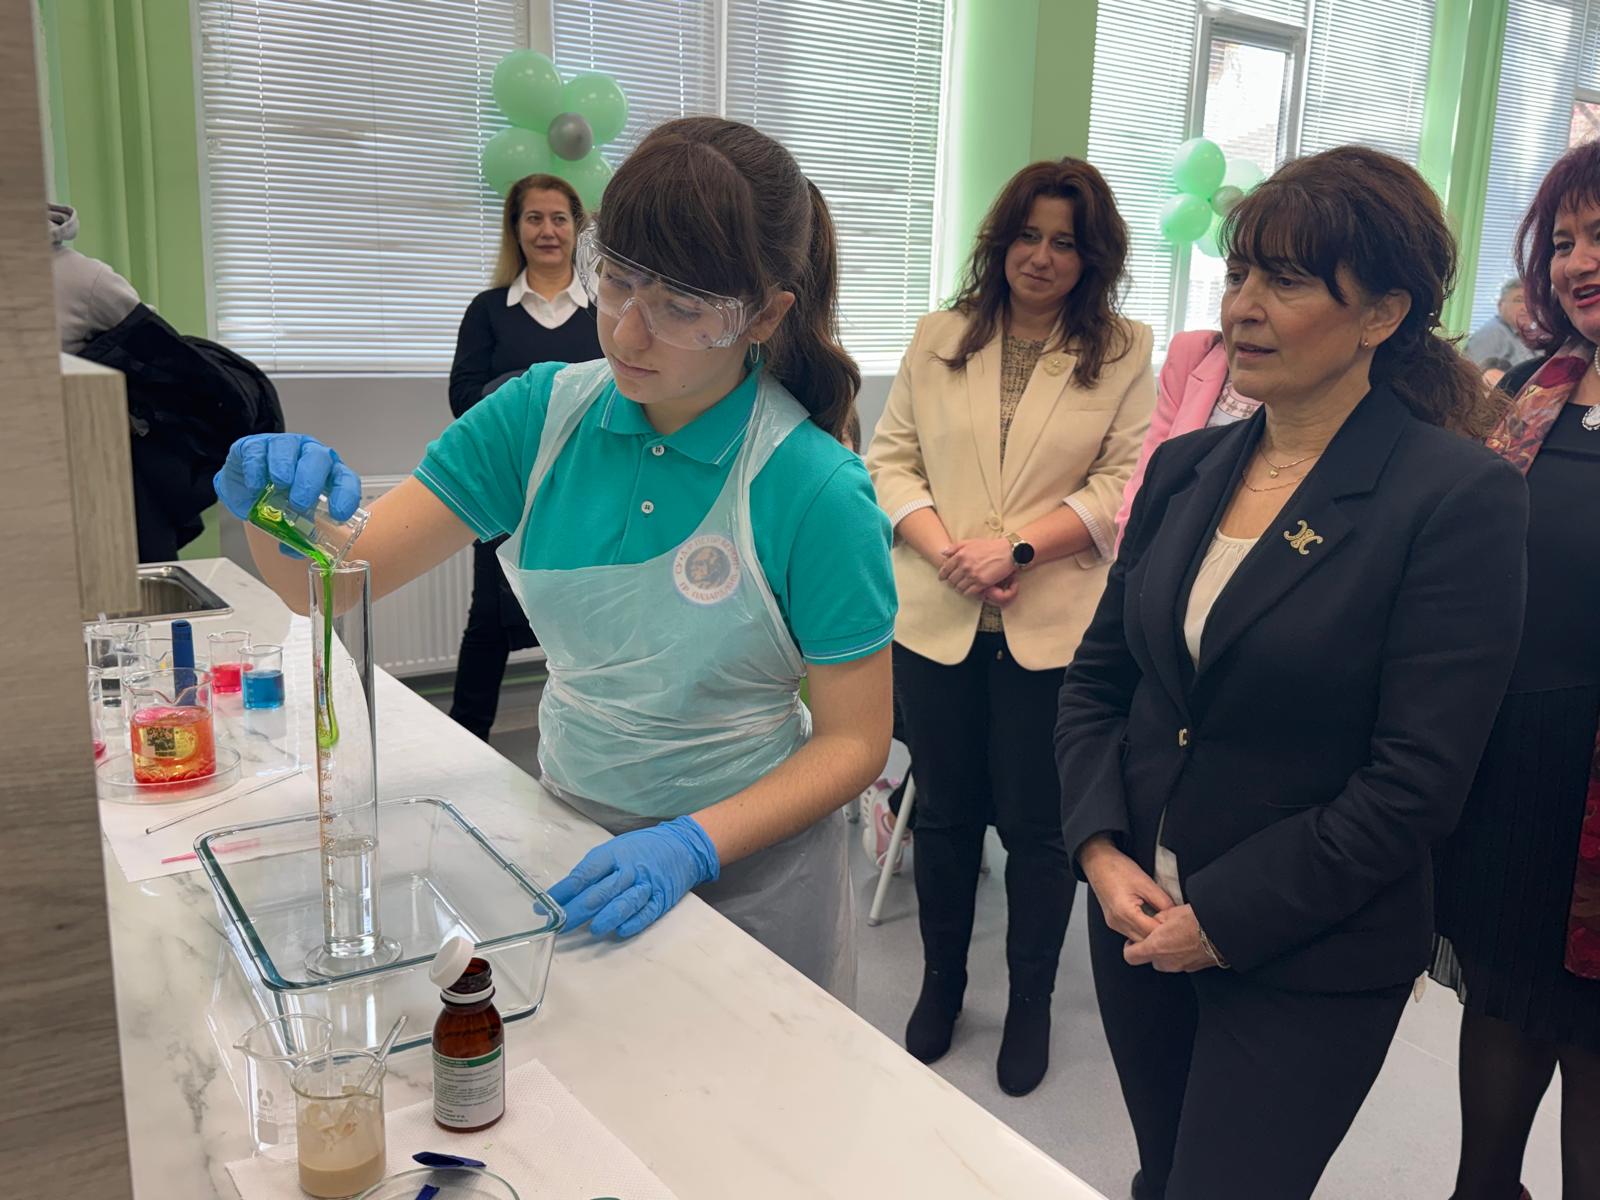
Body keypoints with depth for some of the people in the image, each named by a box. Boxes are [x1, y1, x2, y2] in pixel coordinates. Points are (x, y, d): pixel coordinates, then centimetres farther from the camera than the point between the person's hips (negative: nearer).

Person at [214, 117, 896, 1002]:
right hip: (570, 827, 4)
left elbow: (854, 741, -14)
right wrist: (280, 509, -31)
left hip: (748, 864, -3)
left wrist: (691, 845, -27)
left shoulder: (815, 491, -21)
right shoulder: (544, 414, -9)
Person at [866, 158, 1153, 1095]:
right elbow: (891, 457, 5)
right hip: (936, 618, 3)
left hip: (1053, 626, -2)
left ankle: (1031, 1000, 28)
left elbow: (1125, 484, -6)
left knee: (1035, 823, 7)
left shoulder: (1126, 354, 2)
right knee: (945, 811, 15)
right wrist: (945, 549, -11)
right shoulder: (939, 339, 9)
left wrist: (1018, 548, -16)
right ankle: (942, 982, 34)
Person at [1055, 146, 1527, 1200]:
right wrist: (1102, 849, -7)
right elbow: (1098, 677, 7)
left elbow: (1417, 783, -18)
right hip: (1140, 918, 5)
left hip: (1306, 967, -5)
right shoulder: (1186, 468, 2)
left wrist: (1227, 919, -15)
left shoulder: (1460, 498, -15)